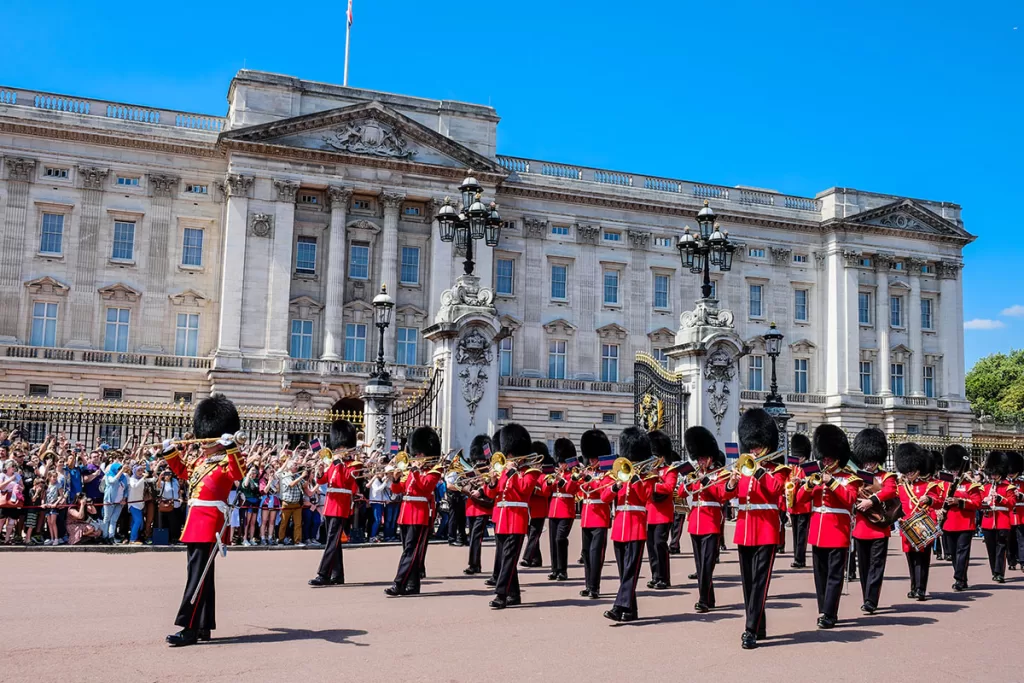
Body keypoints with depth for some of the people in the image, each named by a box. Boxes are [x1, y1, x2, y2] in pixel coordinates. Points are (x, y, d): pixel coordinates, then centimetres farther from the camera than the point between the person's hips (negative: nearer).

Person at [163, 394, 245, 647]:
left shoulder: (226, 461, -7)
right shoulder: (201, 460, 18)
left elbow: (238, 474, -28)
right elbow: (183, 472, 36)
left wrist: (231, 448, -37)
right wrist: (170, 453, 27)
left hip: (209, 521, -9)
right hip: (195, 520, 9)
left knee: (198, 575, -10)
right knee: (201, 574, 12)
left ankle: (190, 629, -10)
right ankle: (204, 627, 19)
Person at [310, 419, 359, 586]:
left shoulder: (354, 464, -4)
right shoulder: (334, 463, 18)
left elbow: (346, 478, -22)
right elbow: (321, 480, 13)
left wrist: (337, 461, -18)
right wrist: (320, 471, -8)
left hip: (341, 506, -8)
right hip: (331, 504, 8)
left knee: (332, 541, -13)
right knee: (334, 541, 10)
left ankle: (323, 575, -16)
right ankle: (337, 576, 15)